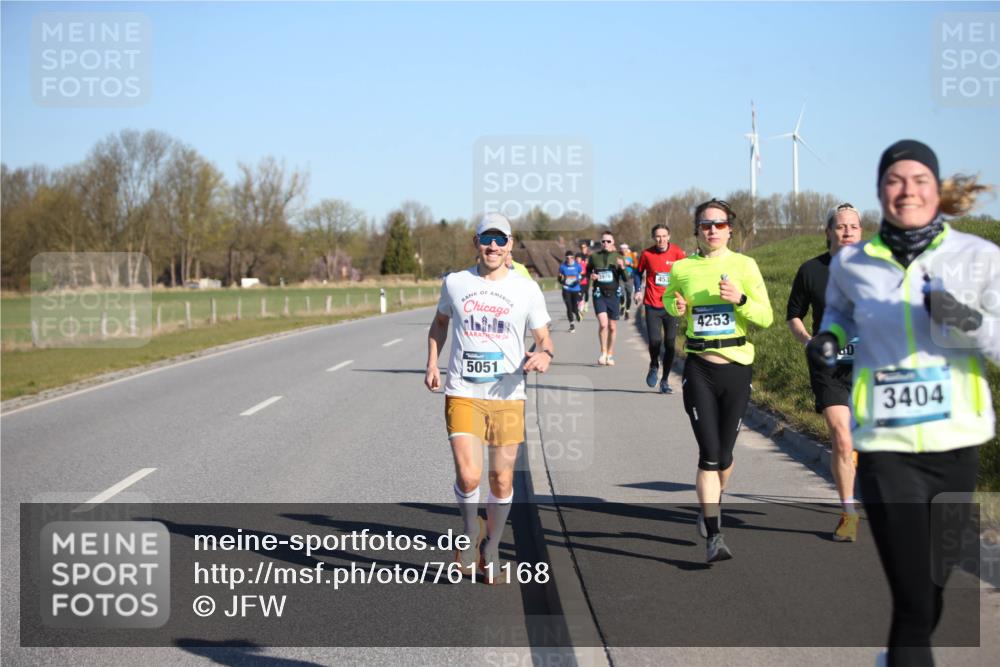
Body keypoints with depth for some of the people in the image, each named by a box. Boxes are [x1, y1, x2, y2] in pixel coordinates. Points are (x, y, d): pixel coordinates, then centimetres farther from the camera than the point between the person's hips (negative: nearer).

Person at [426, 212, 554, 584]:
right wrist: (432, 363, 10)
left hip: (508, 397, 1)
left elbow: (543, 337, 9)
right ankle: (470, 531, 14)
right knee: (468, 476, -16)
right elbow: (440, 322, 22)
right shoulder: (455, 283, 4)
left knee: (502, 480, 6)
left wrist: (544, 354, -15)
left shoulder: (527, 289, 1)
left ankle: (491, 549, 27)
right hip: (462, 395, -1)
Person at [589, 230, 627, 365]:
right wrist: (591, 276, -5)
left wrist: (622, 267, -22)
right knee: (603, 323, -18)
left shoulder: (618, 257, 1)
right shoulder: (594, 256, 3)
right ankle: (603, 353, -5)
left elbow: (626, 278, -2)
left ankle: (610, 355, 20)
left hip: (614, 295, 1)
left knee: (612, 327, 7)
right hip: (599, 295, -1)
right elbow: (587, 271, 18)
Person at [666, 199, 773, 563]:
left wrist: (740, 300, -22)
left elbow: (766, 317, -4)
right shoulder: (682, 268, 3)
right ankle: (713, 537, -8)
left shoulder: (744, 265, -1)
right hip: (699, 368, 0)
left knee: (724, 454, 8)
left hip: (737, 367, 0)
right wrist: (677, 307, 0)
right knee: (709, 454, -10)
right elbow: (668, 300, 23)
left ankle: (711, 504, 39)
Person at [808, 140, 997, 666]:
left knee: (935, 585, 16)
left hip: (955, 443, 1)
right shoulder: (852, 263, 3)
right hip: (885, 444, -1)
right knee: (912, 602, -8)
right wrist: (829, 336, 6)